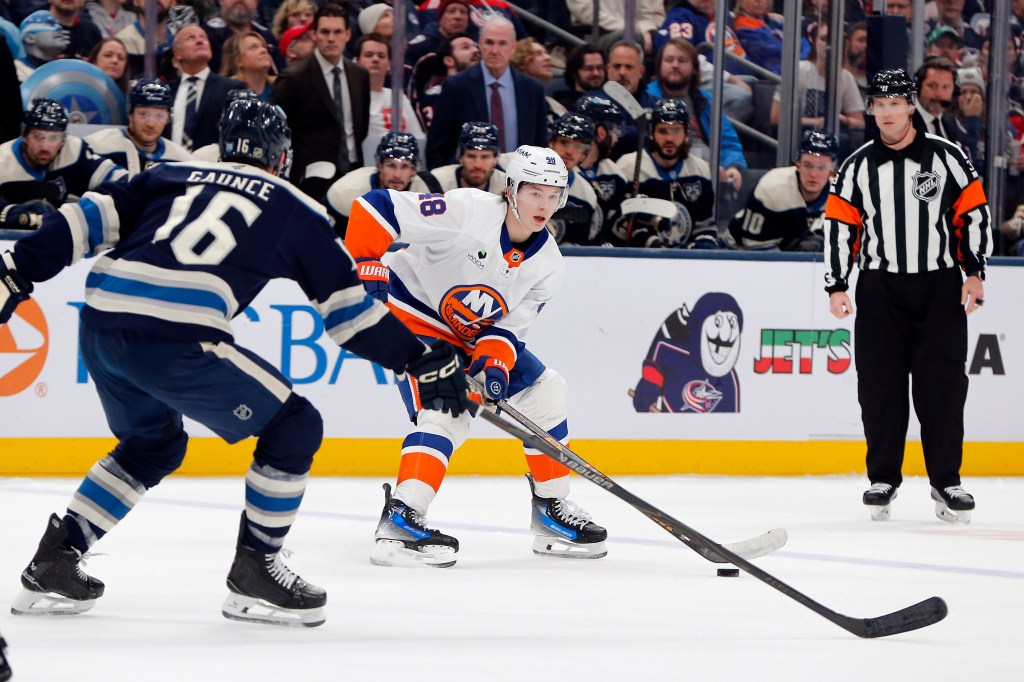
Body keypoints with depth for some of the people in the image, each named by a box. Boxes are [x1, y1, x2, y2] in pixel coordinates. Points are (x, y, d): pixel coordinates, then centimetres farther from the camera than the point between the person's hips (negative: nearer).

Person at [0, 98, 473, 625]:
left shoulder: (170, 176, 25)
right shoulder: (296, 211, 16)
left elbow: (89, 221, 14)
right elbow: (347, 308, 17)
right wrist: (423, 360, 24)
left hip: (99, 324, 6)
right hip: (173, 339, -6)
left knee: (154, 443, 30)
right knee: (294, 426, 10)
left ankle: (54, 562, 26)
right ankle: (253, 572, 11)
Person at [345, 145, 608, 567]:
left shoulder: (547, 264, -4)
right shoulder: (468, 211, -25)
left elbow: (509, 325, -6)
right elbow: (376, 208, -26)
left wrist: (495, 360, -26)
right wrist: (366, 266, -32)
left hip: (472, 337, 8)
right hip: (415, 317, -8)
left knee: (546, 391, 8)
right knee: (446, 413, -27)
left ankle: (552, 512, 18)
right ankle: (399, 521, -35)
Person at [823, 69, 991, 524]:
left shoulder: (946, 158, 0)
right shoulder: (857, 167, 5)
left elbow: (974, 213, 2)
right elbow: (840, 227, 6)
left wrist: (974, 273, -4)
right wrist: (836, 287, 0)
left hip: (940, 288, -1)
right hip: (880, 288, 2)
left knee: (942, 385, -4)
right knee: (880, 385, 0)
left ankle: (946, 482, 2)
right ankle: (883, 480, 10)